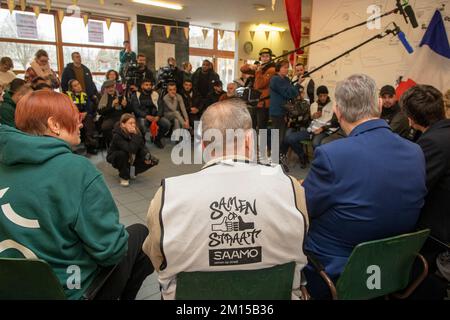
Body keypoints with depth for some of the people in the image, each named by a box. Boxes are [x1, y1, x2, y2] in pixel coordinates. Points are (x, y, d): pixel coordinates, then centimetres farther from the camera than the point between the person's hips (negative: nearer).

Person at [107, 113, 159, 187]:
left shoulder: (136, 131, -13)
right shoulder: (117, 135, -30)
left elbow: (142, 146, -13)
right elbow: (131, 149, -41)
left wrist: (146, 157, -30)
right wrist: (135, 135, -41)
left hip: (132, 158, 5)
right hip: (115, 157, -5)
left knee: (153, 161, -13)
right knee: (123, 154, -40)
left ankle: (131, 171, 8)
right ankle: (124, 177, -14)